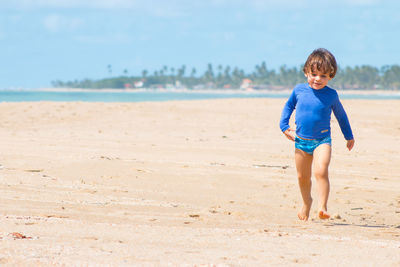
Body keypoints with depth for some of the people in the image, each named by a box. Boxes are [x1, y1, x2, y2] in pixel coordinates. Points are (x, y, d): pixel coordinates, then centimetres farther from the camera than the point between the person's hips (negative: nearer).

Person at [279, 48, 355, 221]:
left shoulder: (331, 95, -5)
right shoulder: (299, 90, -1)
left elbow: (341, 115, 11)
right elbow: (288, 106, 18)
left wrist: (349, 136, 20)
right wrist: (284, 126, 5)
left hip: (322, 141, -3)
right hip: (301, 141, 3)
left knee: (321, 171, -24)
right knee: (303, 177, 15)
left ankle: (322, 207, -24)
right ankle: (306, 202, 41)